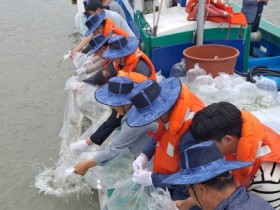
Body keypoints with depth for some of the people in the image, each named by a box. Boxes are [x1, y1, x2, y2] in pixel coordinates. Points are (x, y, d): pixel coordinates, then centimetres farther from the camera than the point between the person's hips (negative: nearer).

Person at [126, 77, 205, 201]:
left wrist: (152, 179, -23)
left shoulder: (190, 133, -39)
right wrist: (144, 155, -7)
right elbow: (159, 136, 8)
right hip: (168, 175, 7)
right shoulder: (169, 112, -14)